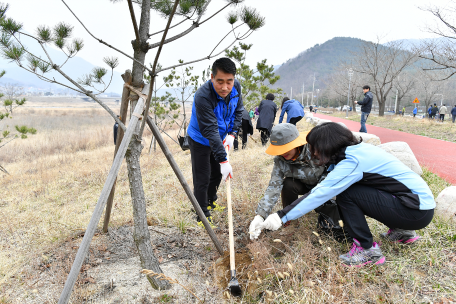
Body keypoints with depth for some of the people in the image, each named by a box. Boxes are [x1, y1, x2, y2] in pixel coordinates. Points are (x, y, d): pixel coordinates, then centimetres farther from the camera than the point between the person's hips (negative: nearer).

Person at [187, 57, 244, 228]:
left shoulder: (236, 87, -16)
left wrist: (232, 134, -12)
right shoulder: (202, 96, -36)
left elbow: (238, 111, 1)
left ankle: (211, 202, 44)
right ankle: (203, 217, 13)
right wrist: (223, 160, -40)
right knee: (202, 180, -3)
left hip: (220, 139, 7)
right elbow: (210, 131, -38)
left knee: (217, 174, 20)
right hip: (200, 140, -6)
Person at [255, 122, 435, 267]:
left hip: (418, 211, -9)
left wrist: (283, 218, -18)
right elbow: (325, 188, 8)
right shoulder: (358, 149, 6)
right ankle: (401, 231, 21)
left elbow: (320, 194, -24)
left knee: (346, 195, -16)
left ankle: (367, 250, -4)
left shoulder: (352, 161, -21)